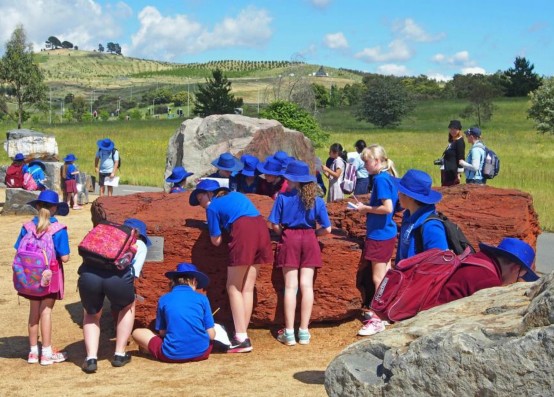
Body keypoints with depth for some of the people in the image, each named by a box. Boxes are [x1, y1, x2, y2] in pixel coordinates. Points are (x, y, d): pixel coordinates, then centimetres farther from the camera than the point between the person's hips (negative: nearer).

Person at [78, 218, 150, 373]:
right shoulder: (140, 244, 28)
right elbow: (135, 272, 15)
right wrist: (125, 292, 27)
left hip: (88, 273, 2)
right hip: (118, 275, -2)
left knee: (92, 314, 30)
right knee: (128, 307, 31)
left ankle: (91, 358, 16)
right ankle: (119, 355, 28)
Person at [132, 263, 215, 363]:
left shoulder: (164, 299, 4)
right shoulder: (202, 298, 4)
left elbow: (162, 332, 7)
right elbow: (211, 335, 2)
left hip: (172, 355, -1)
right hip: (201, 353, 1)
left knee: (137, 332, 19)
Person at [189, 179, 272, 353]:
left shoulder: (212, 206, 8)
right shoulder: (235, 194, 28)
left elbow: (216, 241, 8)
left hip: (244, 231, -7)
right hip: (261, 228, 7)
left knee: (234, 288, 2)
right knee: (247, 288, 11)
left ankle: (241, 338, -4)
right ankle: (242, 335, 13)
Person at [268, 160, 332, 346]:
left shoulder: (283, 198, -6)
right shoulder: (316, 200, 0)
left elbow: (274, 224, -6)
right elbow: (326, 228, -2)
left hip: (289, 239, -1)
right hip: (309, 240, 1)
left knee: (290, 286, 2)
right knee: (306, 285, 3)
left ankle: (289, 332, 3)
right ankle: (304, 331, 5)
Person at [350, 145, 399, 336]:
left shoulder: (380, 179, -19)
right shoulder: (389, 177, 9)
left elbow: (388, 207, -26)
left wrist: (366, 209, -15)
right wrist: (366, 206, 10)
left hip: (379, 234, -10)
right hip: (387, 233, 10)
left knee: (378, 278, -3)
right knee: (386, 276, 17)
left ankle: (378, 320, 2)